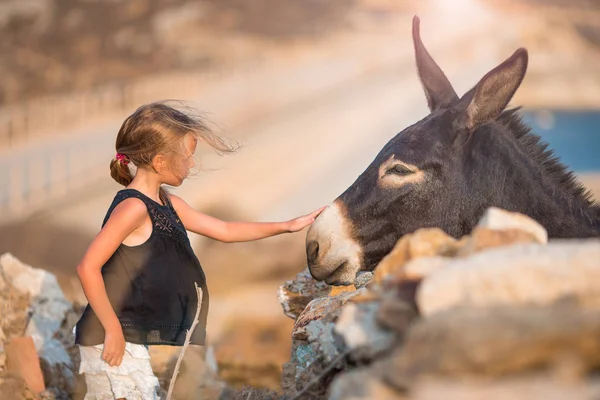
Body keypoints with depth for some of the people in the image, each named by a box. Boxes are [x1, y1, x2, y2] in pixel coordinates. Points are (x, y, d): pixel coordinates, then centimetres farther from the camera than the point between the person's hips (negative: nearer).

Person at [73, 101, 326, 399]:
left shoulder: (167, 204, 10)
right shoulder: (133, 207, -19)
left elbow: (224, 231, 20)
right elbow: (88, 268, -25)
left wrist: (286, 226, 18)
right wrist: (113, 330, -21)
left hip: (139, 342, 10)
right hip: (115, 342, -10)